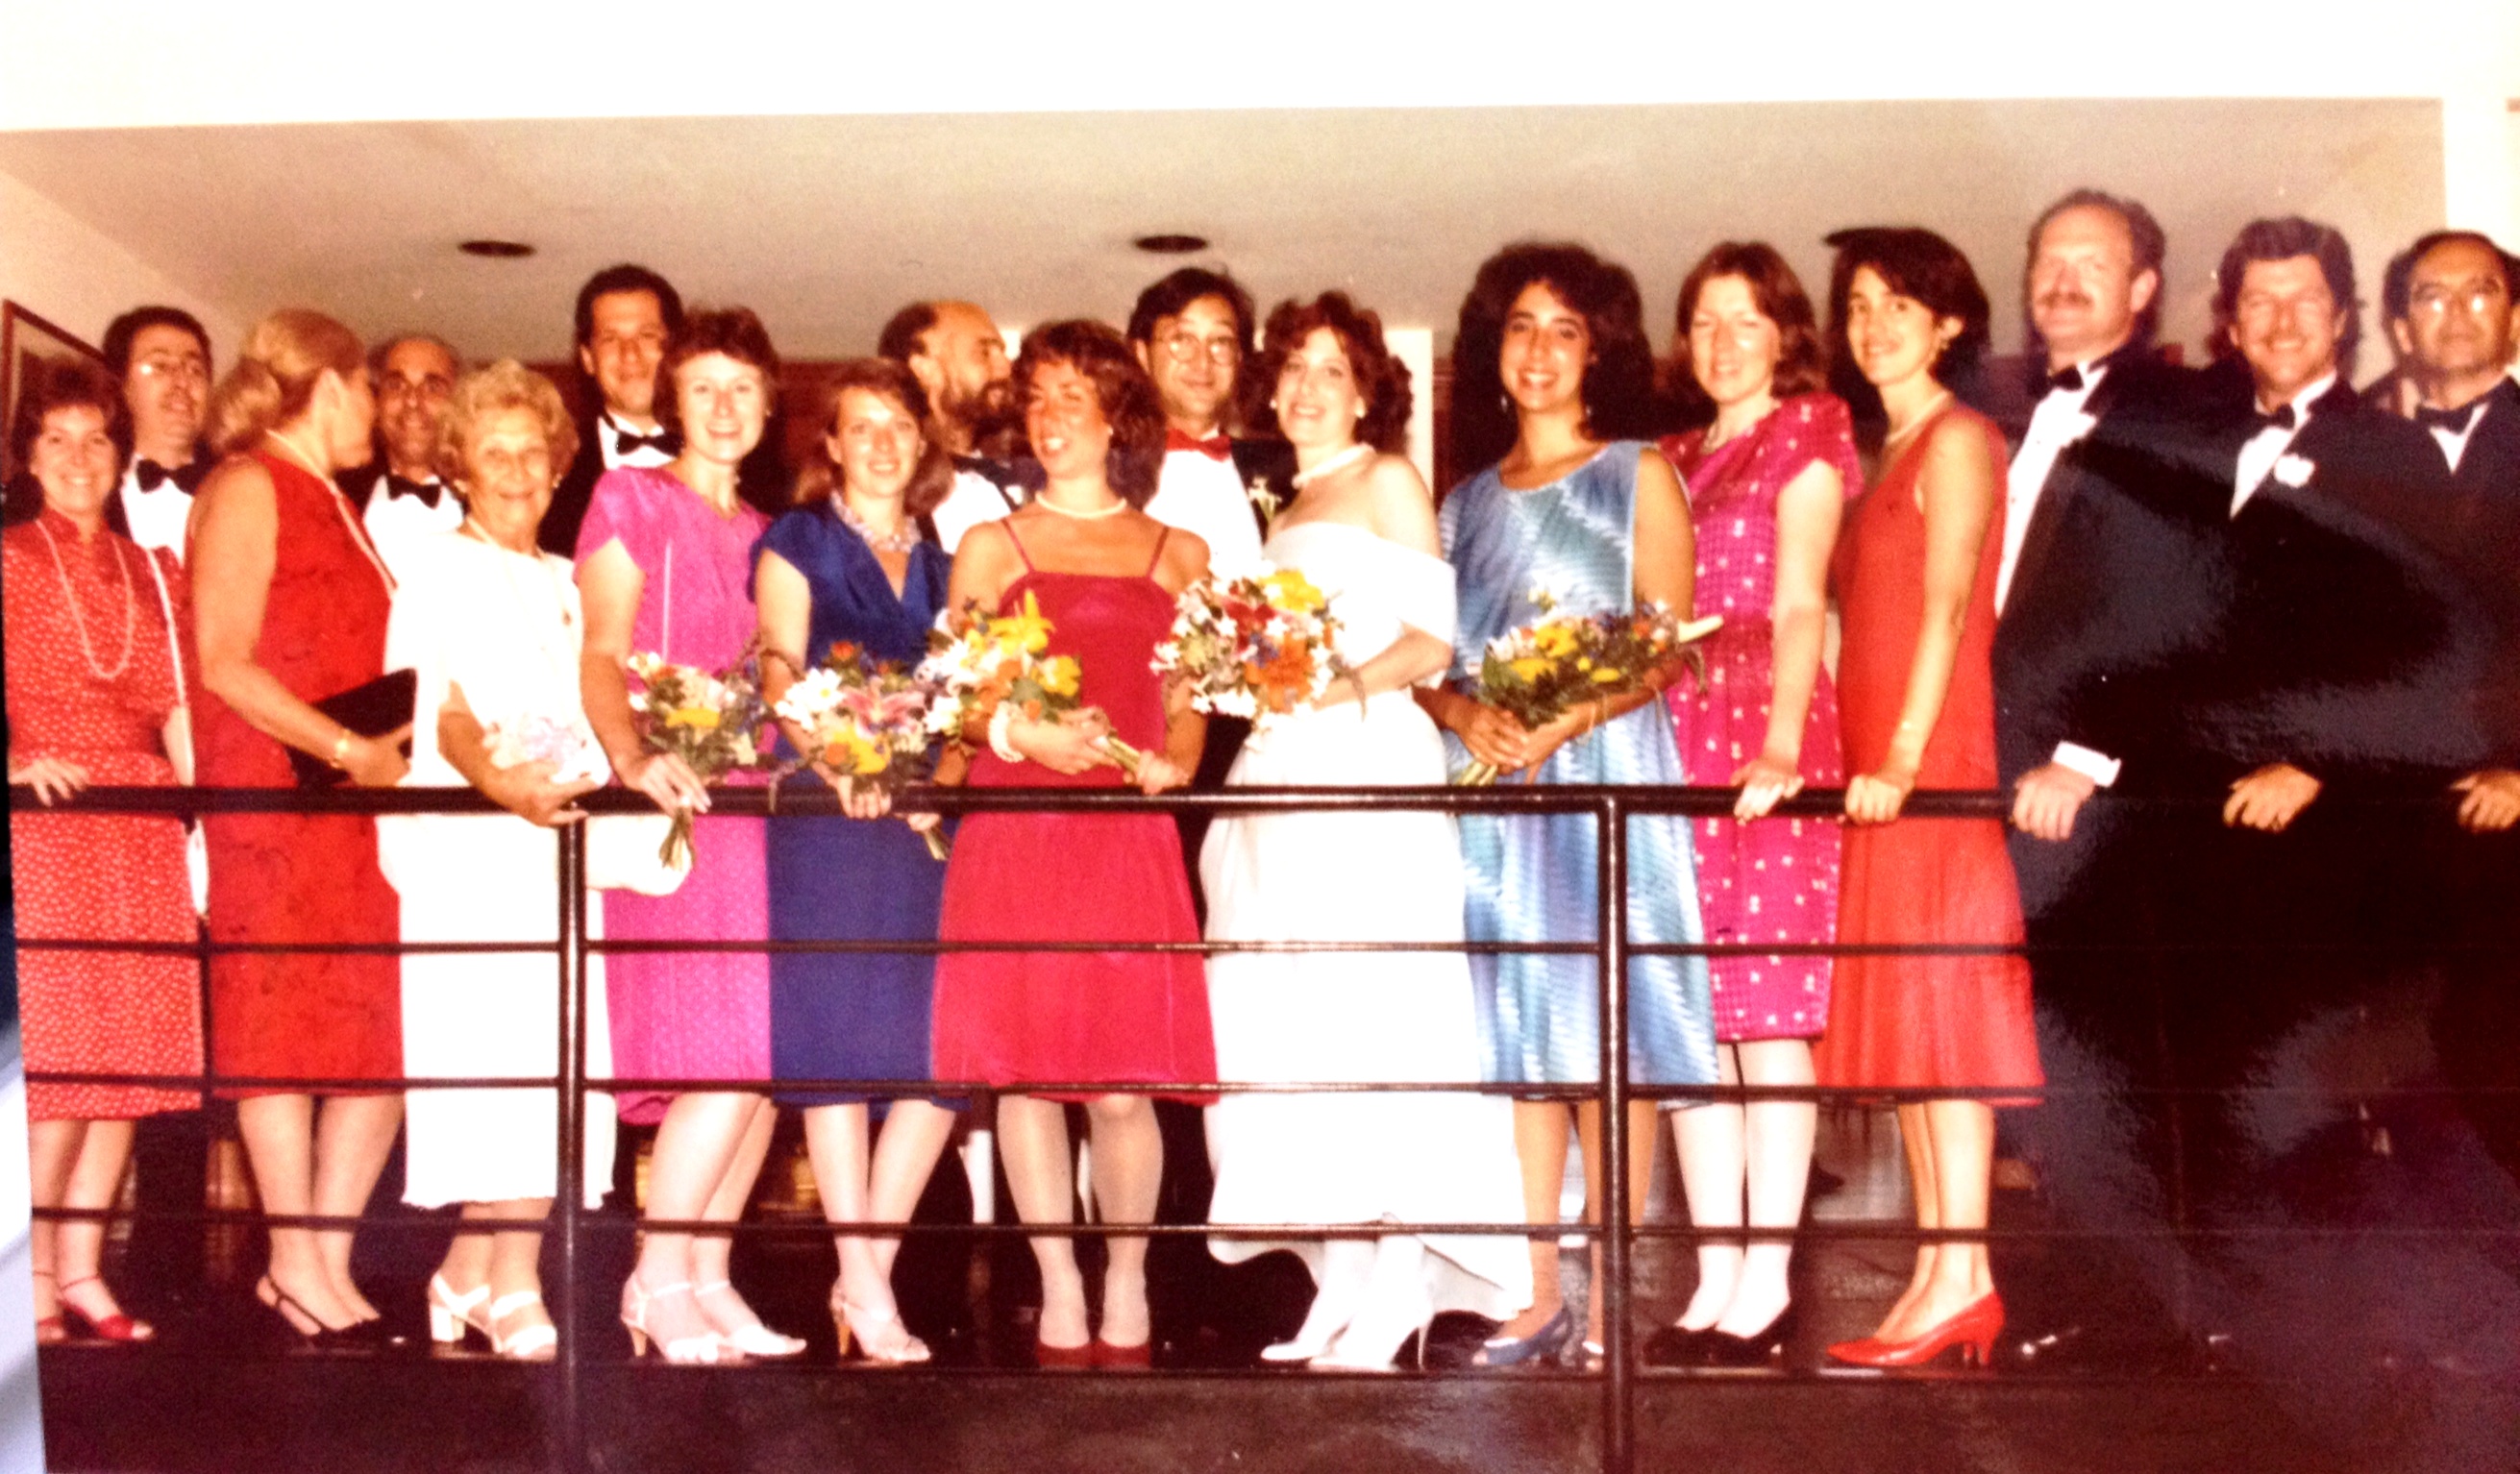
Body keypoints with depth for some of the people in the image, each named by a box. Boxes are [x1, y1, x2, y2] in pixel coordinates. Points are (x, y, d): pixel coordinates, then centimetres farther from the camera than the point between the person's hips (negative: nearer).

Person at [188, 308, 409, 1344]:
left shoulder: (337, 508, 22)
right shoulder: (247, 489, -3)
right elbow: (222, 662, -12)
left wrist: (390, 746, 8)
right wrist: (346, 749, -16)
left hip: (359, 799, 8)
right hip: (272, 796, -8)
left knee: (383, 1034, 2)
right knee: (282, 1026, -4)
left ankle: (328, 1261, 9)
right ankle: (298, 1265, 2)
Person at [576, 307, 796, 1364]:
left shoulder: (765, 534, 23)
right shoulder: (632, 500, 6)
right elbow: (602, 655, -4)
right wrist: (632, 758, -22)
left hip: (761, 803, 6)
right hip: (674, 807, -6)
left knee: (768, 1055, 1)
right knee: (728, 1052, -16)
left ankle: (708, 1277, 9)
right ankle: (656, 1278, -5)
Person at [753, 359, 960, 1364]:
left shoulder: (942, 559, 20)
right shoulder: (797, 543, 8)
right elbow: (779, 673, -5)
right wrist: (838, 766, -23)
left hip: (926, 819, 4)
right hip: (824, 819, -3)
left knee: (942, 1050, -5)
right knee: (838, 1046, -6)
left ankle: (869, 1273, 7)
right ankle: (866, 1291, 0)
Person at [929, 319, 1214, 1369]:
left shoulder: (1178, 555, 15)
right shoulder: (991, 546, 13)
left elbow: (1188, 702, 14)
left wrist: (1171, 762, -5)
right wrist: (1025, 736, -9)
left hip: (1128, 838, 0)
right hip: (1013, 834, 0)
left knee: (1125, 1081, -3)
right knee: (1025, 1066, -2)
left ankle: (1125, 1288, 13)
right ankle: (1060, 1293, 9)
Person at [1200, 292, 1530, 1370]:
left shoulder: (1387, 482, 4)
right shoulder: (1287, 510, 25)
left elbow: (1430, 642, -5)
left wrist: (1337, 685, -18)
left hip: (1368, 757, -7)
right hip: (1281, 770, 7)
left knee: (1368, 1011, -12)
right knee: (1291, 1026, 1)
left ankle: (1394, 1290, -10)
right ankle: (1342, 1281, 5)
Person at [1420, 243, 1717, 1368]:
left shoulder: (1638, 476, 5)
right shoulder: (1467, 501, 17)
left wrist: (1564, 723, -17)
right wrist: (1466, 715, -10)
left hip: (1604, 774, -4)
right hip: (1490, 783, 4)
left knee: (1608, 1033, -6)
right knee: (1519, 1038, 3)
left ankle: (1608, 1306, 0)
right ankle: (1539, 1296, 9)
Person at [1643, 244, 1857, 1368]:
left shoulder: (1806, 431, 4)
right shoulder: (1672, 460, 21)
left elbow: (1799, 603, -9)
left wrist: (1782, 741, -21)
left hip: (1764, 740, -6)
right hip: (1671, 736, 6)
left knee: (1767, 1014, -5)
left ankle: (1767, 1285, 0)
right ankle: (1715, 1278, 9)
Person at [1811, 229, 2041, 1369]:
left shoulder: (1956, 439, -4)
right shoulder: (1884, 454, 20)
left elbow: (1947, 608, -14)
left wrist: (1903, 756, -22)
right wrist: (1868, 756, 9)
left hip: (1935, 762, -8)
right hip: (1878, 767, 9)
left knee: (1941, 1004, -9)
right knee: (1900, 1016, 6)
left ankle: (1962, 1277, -8)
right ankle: (1939, 1274, 10)